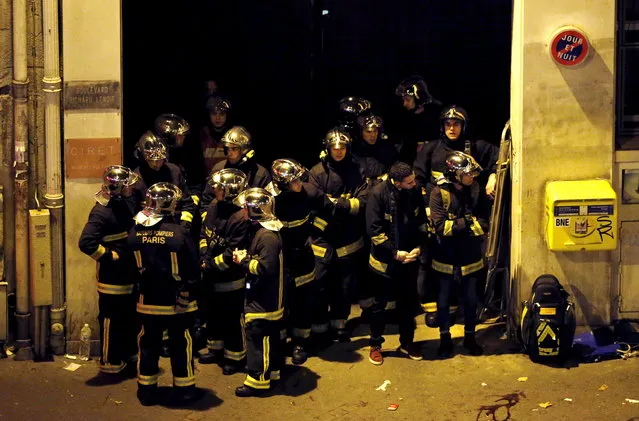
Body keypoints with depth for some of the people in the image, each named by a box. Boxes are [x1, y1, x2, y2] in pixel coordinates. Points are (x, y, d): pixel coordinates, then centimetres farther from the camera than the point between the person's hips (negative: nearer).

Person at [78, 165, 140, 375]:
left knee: (131, 317, 20)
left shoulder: (126, 203, 5)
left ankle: (129, 353, 36)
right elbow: (86, 242, -31)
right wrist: (109, 256, -21)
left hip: (130, 274, 9)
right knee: (111, 320, 3)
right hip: (112, 277, -9)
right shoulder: (101, 212, -22)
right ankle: (110, 361, 15)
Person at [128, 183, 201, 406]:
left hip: (149, 301, 3)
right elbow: (192, 270, -15)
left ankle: (147, 390, 23)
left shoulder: (136, 233, -7)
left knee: (149, 345, 15)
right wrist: (189, 290, 0)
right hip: (177, 302, -3)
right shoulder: (179, 233, -19)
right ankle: (183, 390, 17)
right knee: (181, 346, 10)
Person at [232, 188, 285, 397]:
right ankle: (272, 370, 32)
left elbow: (265, 267, -29)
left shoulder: (267, 235, -24)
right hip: (265, 298, 11)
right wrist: (245, 256, 2)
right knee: (269, 336, 20)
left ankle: (258, 380, 3)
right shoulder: (260, 229, 9)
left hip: (263, 300, -11)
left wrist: (244, 260, -18)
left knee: (257, 337, -4)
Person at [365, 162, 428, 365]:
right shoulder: (378, 194, -19)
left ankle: (407, 342, 32)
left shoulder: (415, 192, -7)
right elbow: (374, 230, -17)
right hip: (384, 260, -4)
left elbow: (422, 222, 5)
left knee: (408, 301, 14)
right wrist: (394, 253, -16)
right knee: (380, 303, 9)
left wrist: (418, 247, -7)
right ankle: (375, 345, 25)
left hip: (409, 258, 4)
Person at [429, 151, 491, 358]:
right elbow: (441, 226, -21)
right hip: (446, 257, -2)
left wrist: (455, 226, -18)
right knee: (444, 300, 11)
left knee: (471, 299, 14)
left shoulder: (476, 190, -3)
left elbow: (484, 223, -7)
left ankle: (470, 337, 31)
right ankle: (445, 339, 26)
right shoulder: (439, 192, -13)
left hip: (470, 256, 3)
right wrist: (467, 222, -19)